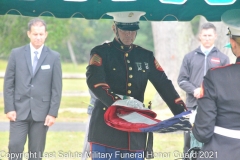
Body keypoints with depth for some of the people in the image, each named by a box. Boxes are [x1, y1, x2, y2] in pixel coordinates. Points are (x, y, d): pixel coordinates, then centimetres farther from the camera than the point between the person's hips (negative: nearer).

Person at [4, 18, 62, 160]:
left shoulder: (54, 57, 3)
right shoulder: (16, 54, 5)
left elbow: (57, 88, 2)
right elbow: (8, 83, 4)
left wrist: (53, 113, -5)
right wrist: (9, 108, -4)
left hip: (41, 112, 0)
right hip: (19, 111, 0)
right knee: (15, 147, -8)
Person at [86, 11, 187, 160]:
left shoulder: (146, 56, 13)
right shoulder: (101, 53, 0)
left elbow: (164, 85, 7)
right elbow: (95, 81, -17)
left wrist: (182, 114, -7)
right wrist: (116, 101, -34)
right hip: (107, 129, -4)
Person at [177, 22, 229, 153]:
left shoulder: (223, 58, 8)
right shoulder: (189, 57, 10)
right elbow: (182, 80, 7)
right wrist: (194, 90, -12)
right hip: (193, 105, 1)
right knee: (190, 141, 5)